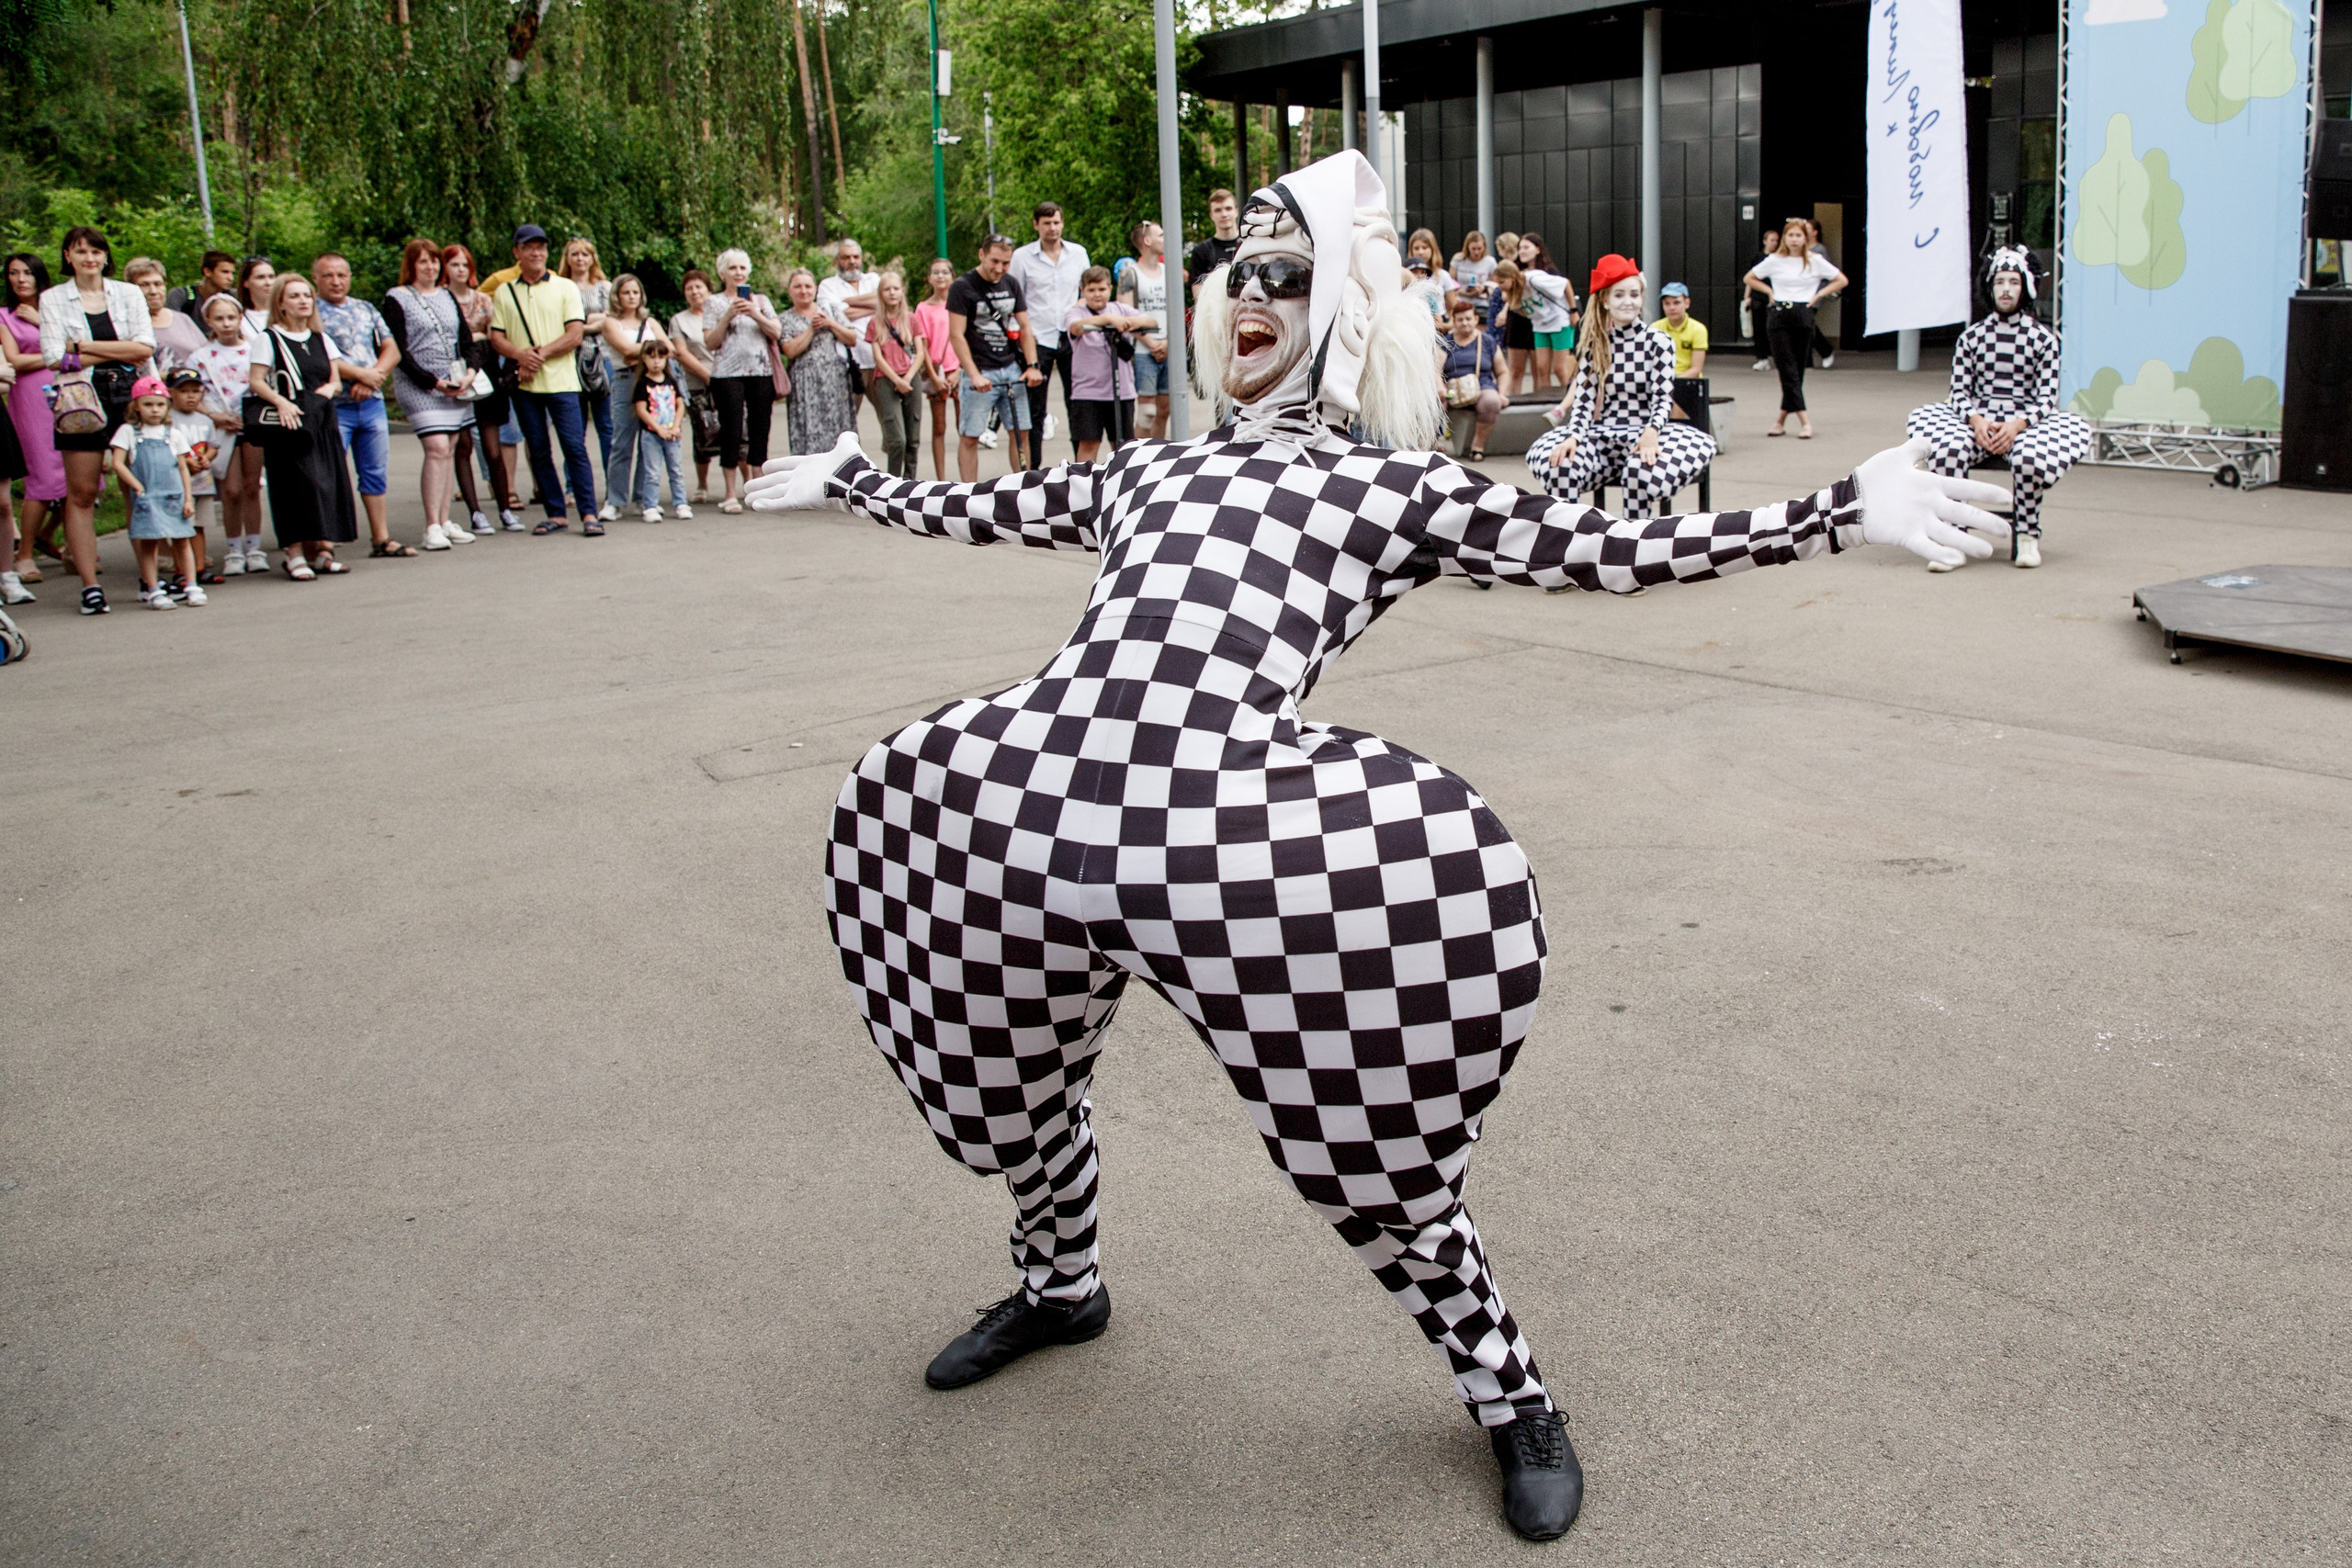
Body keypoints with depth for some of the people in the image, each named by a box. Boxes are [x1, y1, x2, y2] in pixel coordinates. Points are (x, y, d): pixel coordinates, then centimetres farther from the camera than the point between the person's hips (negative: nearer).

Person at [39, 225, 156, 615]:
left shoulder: (128, 293, 11)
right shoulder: (53, 299, 8)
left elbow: (145, 348, -3)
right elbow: (55, 357, -4)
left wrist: (85, 346, -8)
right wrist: (118, 352, -5)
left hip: (129, 396, 1)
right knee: (82, 494, -3)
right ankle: (90, 584, -1)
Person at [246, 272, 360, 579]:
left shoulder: (322, 339, 16)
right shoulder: (270, 338, 1)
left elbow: (336, 380, 17)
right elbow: (256, 381, -5)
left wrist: (329, 389, -5)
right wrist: (280, 401, -20)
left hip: (322, 421, 5)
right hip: (288, 423, -5)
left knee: (328, 482, 0)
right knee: (295, 484, -10)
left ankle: (321, 550, 7)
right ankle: (294, 553, -8)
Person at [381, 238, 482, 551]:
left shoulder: (447, 296, 16)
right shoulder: (397, 299, -2)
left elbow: (466, 338, 12)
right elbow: (399, 351, -8)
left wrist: (469, 372, -6)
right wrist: (434, 382, -13)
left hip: (456, 387, 5)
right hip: (420, 387, -5)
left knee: (449, 450, 4)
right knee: (437, 449, -15)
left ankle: (445, 521, 8)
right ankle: (432, 526, -15)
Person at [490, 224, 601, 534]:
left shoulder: (565, 287, 5)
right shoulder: (504, 293, 11)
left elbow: (575, 334, -3)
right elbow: (496, 337, 7)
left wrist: (541, 353, -12)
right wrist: (521, 354, -13)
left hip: (561, 380, -3)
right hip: (523, 384, 3)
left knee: (574, 447, -8)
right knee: (538, 451, 5)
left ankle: (589, 514, -7)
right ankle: (555, 514, 10)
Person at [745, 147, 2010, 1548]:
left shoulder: (1396, 482, 13)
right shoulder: (1146, 470, 27)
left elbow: (1620, 548, 6)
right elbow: (966, 508, 41)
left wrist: (1848, 514, 0)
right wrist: (843, 481, 53)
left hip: (1239, 843, -5)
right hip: (1027, 801, 6)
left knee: (1374, 1159, 0)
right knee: (1008, 1097, 23)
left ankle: (1509, 1390, 31)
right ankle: (1061, 1284, 58)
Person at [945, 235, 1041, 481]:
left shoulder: (1011, 286, 11)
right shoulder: (962, 287, -6)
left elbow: (1024, 327, 13)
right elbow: (956, 335, -10)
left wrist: (1032, 366, -1)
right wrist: (974, 375, -18)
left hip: (1012, 369, 5)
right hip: (981, 372, -5)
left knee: (1020, 432, 4)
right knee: (969, 438, -4)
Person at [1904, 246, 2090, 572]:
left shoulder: (2043, 338, 5)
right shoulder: (1971, 337, 10)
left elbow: (2047, 398, 1)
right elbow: (1959, 391, 6)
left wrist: (2017, 425, -18)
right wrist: (1976, 421, -16)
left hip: (2023, 424, -1)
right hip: (1978, 422, 1)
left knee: (2031, 457, -35)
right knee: (1946, 450, -33)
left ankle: (2027, 536, -11)